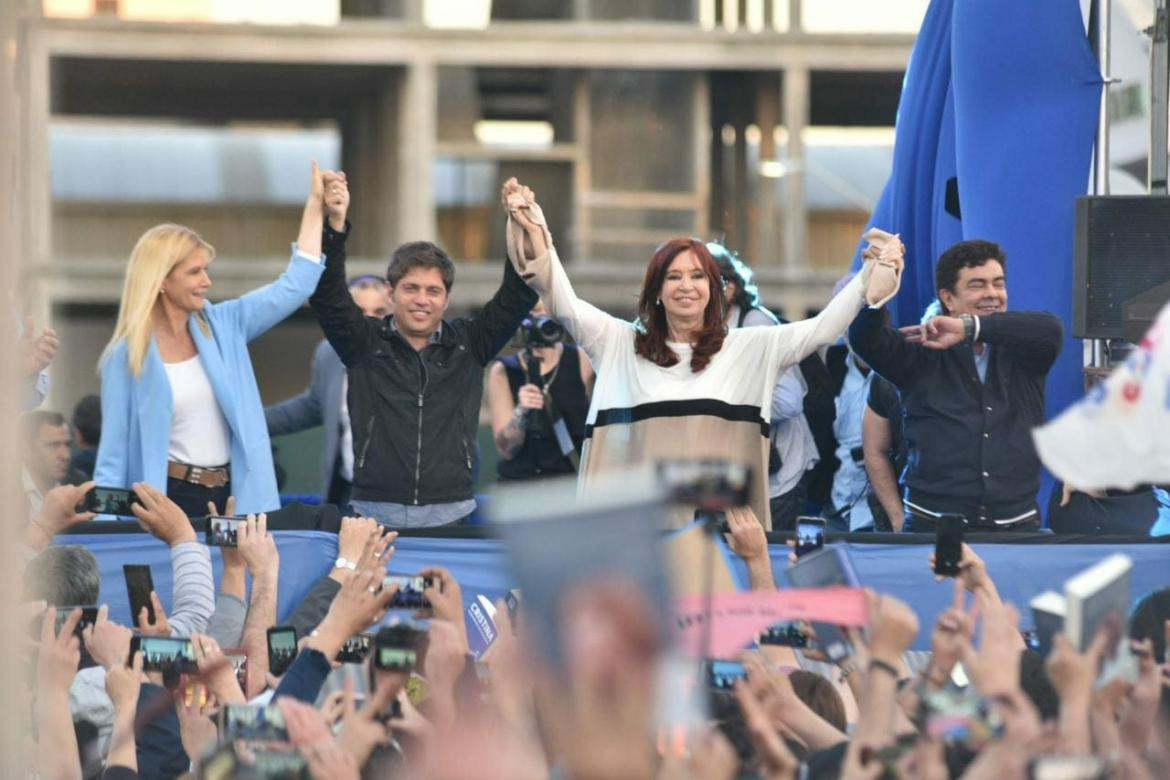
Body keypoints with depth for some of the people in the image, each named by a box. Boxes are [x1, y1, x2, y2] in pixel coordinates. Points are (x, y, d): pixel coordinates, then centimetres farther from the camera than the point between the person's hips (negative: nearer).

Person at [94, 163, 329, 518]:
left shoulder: (222, 327, 8)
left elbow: (293, 287, 9)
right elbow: (114, 452, -2)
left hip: (233, 498, 4)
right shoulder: (127, 356, -4)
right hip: (170, 499, -4)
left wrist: (316, 207, 6)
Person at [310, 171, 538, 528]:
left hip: (452, 515, 1)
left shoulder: (469, 343, 8)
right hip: (376, 514, -1)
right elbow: (327, 294, -8)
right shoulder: (364, 342, 4)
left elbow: (517, 297, 1)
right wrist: (335, 225, -22)